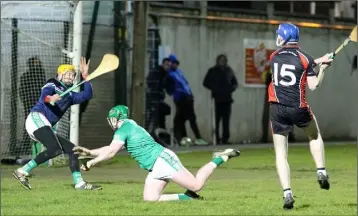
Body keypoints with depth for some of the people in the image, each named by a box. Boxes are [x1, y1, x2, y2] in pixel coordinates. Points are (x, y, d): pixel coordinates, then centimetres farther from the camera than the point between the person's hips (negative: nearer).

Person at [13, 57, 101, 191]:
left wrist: (85, 76, 10)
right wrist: (50, 98, -40)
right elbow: (44, 94, -16)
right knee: (55, 149, -29)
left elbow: (87, 95, 15)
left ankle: (79, 183, 4)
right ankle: (23, 172, -29)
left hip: (45, 127, 9)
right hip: (36, 118, -9)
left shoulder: (70, 95, 27)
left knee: (72, 149, 7)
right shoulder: (52, 84, 6)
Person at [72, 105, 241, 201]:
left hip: (162, 159, -10)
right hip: (156, 169, 10)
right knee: (149, 200, -2)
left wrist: (91, 163, -3)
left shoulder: (124, 128, -5)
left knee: (196, 185, -15)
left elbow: (110, 153, -11)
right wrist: (89, 152, 27)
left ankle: (220, 158, 1)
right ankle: (187, 197, 2)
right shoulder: (129, 129, 25)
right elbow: (110, 149, 35)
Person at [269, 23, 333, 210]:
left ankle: (287, 193, -11)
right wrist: (322, 68, 8)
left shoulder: (274, 57, 6)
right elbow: (313, 85, -6)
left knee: (281, 153, 3)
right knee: (315, 136, 30)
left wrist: (317, 62, 19)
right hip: (298, 108, -1)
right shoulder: (305, 59, -3)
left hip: (277, 109, 1)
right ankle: (321, 172, 19)